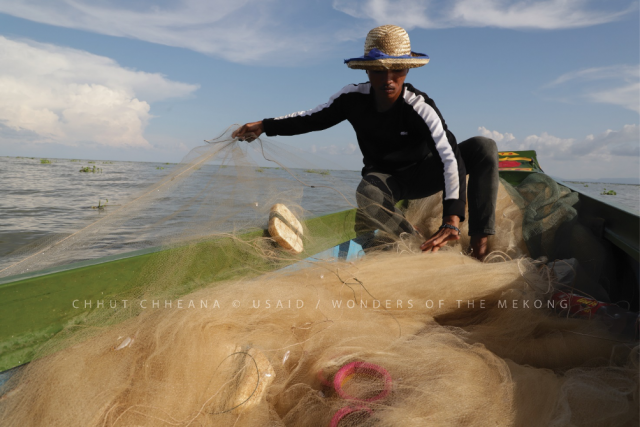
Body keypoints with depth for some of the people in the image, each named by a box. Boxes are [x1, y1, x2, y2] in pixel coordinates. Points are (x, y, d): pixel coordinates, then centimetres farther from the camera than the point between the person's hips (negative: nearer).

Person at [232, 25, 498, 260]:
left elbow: (450, 158, -36)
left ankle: (479, 242, -23)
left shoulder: (420, 108, -26)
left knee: (484, 147, -25)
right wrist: (263, 126, -8)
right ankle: (424, 250, -20)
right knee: (367, 194, -38)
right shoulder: (354, 98, -16)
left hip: (425, 174, 0)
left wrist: (452, 221, -50)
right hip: (386, 178, 1)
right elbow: (314, 118, -1)